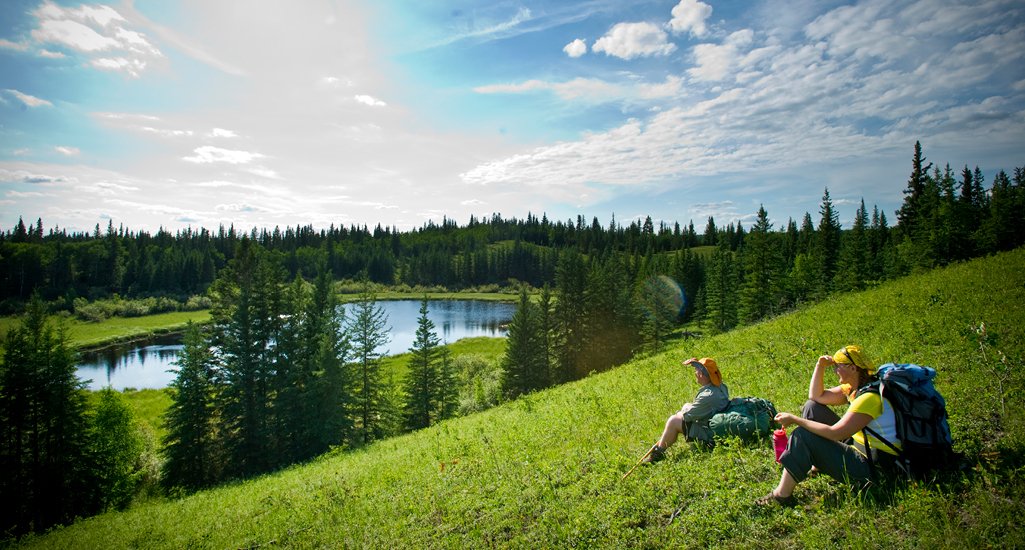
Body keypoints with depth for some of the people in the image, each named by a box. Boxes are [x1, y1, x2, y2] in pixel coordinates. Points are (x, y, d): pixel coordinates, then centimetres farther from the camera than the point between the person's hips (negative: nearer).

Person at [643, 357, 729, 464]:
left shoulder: (708, 396, -30)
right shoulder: (721, 386, -2)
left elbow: (688, 416, -19)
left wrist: (685, 410, 2)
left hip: (709, 436, -10)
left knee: (674, 421, -13)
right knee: (687, 406, 19)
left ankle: (658, 454, 3)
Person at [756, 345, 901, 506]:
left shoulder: (870, 397, -26)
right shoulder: (854, 388, 4)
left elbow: (834, 433, -29)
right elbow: (816, 396, 13)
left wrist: (794, 419, -23)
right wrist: (820, 367, 0)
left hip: (876, 467, -10)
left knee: (802, 436, -20)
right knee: (812, 406, 9)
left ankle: (782, 495, -14)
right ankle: (816, 466, 12)